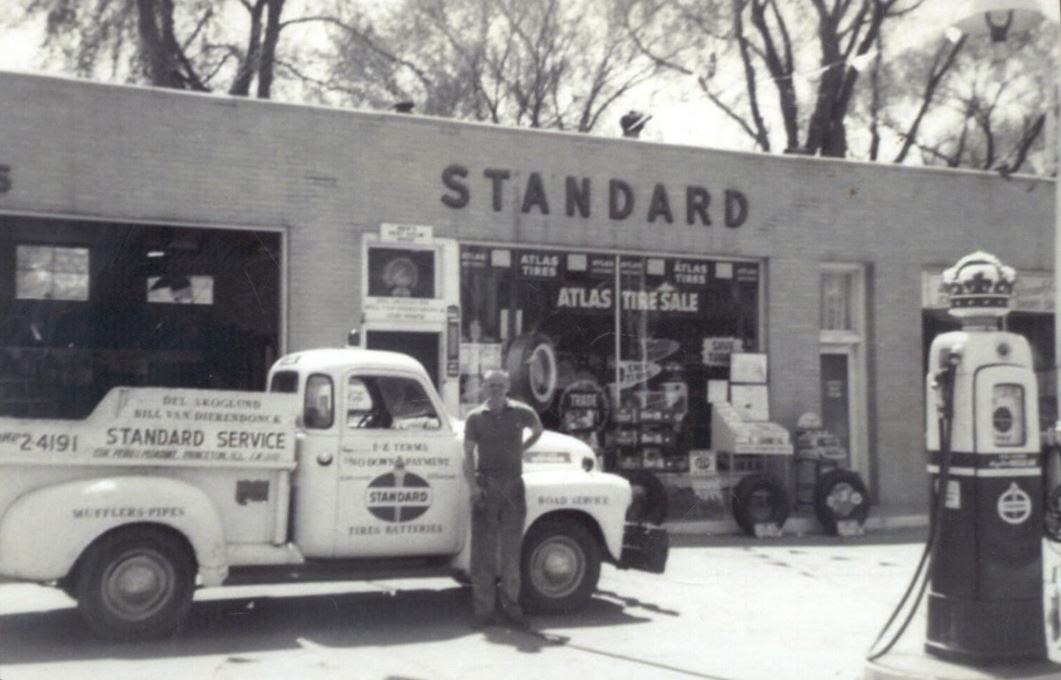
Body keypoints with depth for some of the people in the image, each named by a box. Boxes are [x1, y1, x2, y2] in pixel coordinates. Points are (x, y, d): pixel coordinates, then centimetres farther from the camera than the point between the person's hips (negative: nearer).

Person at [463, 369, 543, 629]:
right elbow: (468, 454, -1)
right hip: (486, 487, -1)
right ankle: (484, 610, 5)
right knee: (483, 550, 0)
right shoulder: (475, 417, 1)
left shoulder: (521, 412, 4)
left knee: (511, 549, 7)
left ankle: (510, 607, 16)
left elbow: (538, 430, 25)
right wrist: (474, 487, -11)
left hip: (513, 486, 1)